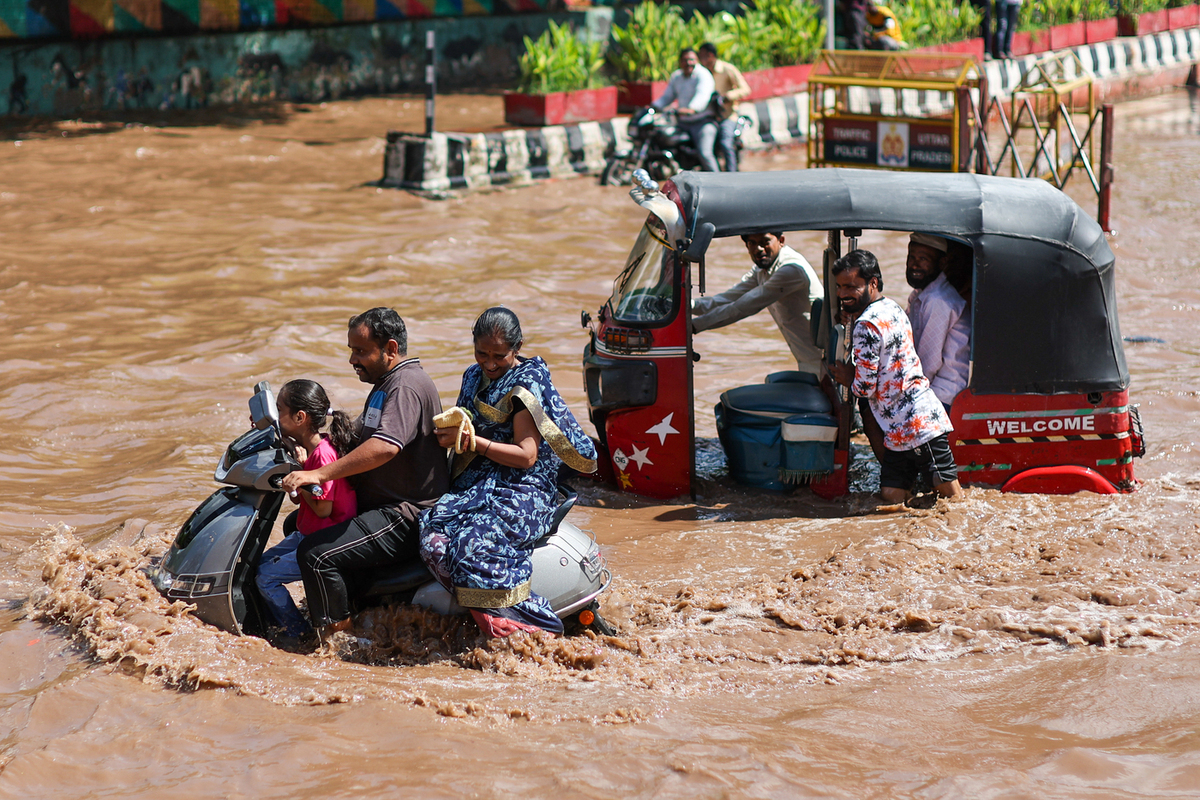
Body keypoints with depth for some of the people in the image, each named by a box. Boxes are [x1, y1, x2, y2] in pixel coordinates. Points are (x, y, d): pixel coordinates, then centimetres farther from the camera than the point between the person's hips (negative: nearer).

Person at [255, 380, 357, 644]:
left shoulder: (323, 454, -24)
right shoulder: (306, 449, 7)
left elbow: (322, 509, -22)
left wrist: (300, 470, -19)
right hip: (306, 534, 10)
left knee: (265, 576, -15)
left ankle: (299, 633, -1)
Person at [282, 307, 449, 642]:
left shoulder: (407, 386, -20)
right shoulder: (389, 383, 17)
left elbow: (384, 447, -35)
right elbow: (355, 436, 24)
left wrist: (319, 474, -36)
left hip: (405, 517, -12)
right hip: (377, 504, 12)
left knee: (315, 554, -24)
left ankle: (333, 634, -6)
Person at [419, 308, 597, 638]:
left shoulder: (528, 382, -6)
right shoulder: (474, 377, 15)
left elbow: (526, 456, -13)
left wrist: (472, 441, -19)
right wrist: (449, 432, 7)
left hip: (523, 490, -7)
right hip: (473, 484, 7)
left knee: (475, 546, -34)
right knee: (434, 539, -25)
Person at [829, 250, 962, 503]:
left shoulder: (867, 326, -17)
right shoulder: (892, 307, 12)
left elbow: (865, 387, -16)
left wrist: (848, 379, 7)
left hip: (916, 423, -10)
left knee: (951, 495, -2)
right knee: (892, 496, 7)